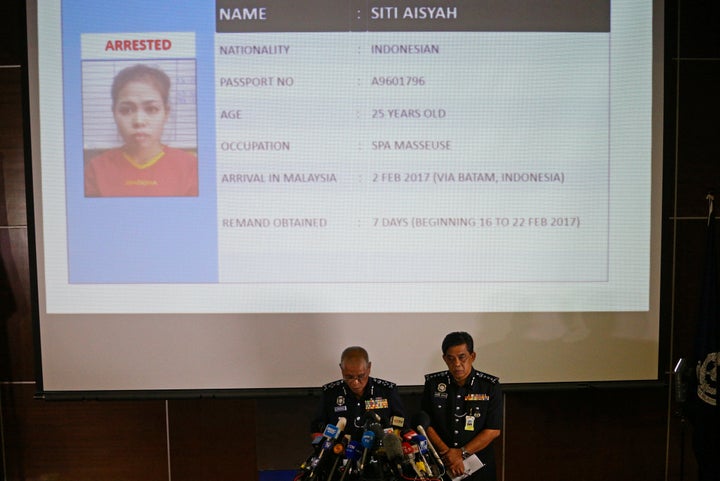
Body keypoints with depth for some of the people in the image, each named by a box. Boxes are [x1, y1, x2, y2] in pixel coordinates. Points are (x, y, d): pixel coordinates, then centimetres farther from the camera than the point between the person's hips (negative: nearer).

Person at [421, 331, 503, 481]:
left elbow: (494, 430, -9)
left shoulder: (490, 386, -6)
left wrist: (461, 453, -14)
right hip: (440, 465, 1)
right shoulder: (433, 383, -2)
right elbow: (426, 425, -3)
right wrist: (447, 452, -14)